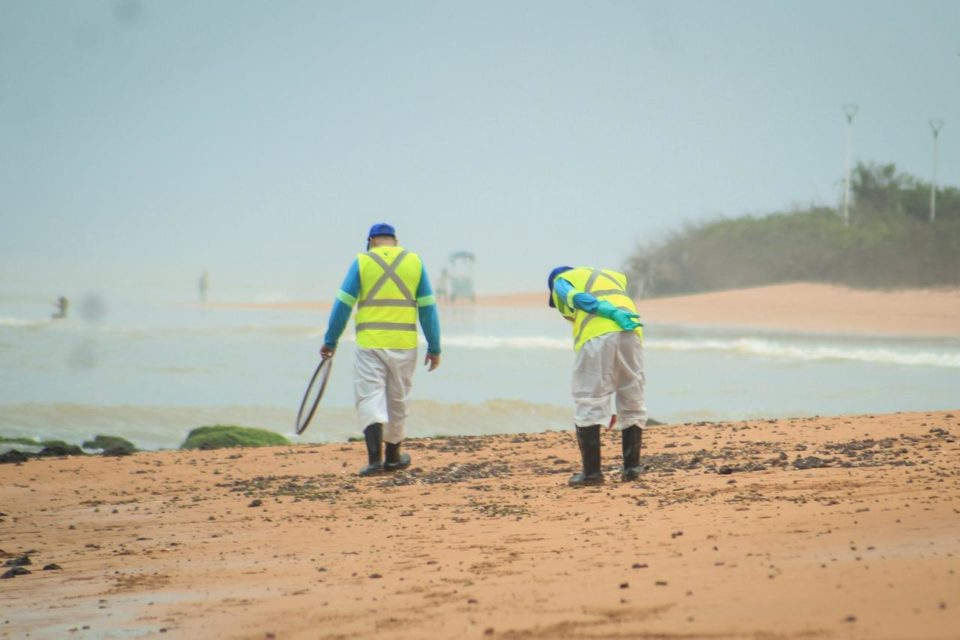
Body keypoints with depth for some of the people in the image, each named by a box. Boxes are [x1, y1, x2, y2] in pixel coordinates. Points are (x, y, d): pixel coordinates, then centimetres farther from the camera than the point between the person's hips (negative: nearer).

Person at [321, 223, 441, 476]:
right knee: (397, 400, 15)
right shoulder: (414, 262, 8)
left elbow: (342, 305, -2)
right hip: (404, 345, 2)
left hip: (370, 344, -2)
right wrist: (434, 348, 10)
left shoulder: (362, 262, 2)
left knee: (370, 398, -3)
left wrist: (330, 341, 5)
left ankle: (375, 459, -18)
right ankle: (392, 457, 27)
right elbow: (428, 308, 7)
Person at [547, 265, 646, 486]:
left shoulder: (561, 280, 21)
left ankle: (592, 471, -4)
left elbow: (578, 299, 0)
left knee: (589, 404, 0)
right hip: (630, 332, 5)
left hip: (596, 335, -5)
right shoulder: (613, 277, 37)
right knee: (632, 403, 14)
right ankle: (631, 467, 16)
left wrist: (612, 313, -12)